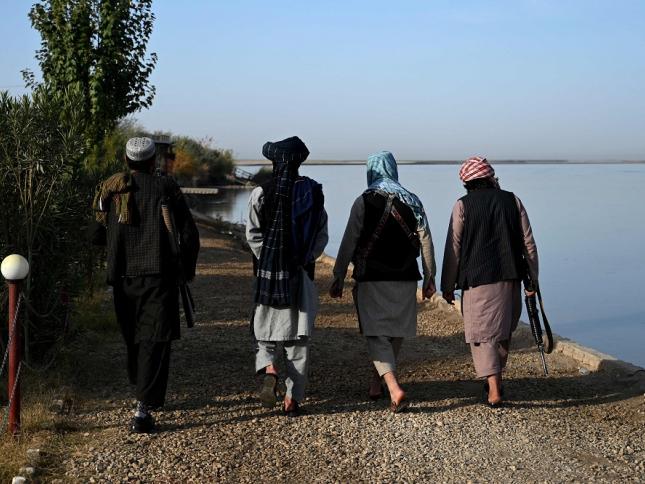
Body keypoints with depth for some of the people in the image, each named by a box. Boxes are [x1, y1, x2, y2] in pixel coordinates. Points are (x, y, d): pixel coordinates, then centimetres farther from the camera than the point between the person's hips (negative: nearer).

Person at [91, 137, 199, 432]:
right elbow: (189, 235, 0)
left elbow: (97, 235, 3)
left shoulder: (110, 188, 6)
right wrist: (187, 269, 15)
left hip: (123, 277, 3)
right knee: (155, 341, -4)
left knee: (133, 338, 19)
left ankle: (142, 393, 34)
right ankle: (144, 409, -15)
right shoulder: (166, 188, 1)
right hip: (159, 275, -3)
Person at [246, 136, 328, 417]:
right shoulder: (313, 193, 1)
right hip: (302, 275, 2)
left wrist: (267, 261, 1)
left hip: (268, 273, -1)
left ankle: (269, 370, -14)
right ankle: (293, 399, 10)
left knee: (266, 333, 14)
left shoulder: (261, 194, -6)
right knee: (298, 338, 9)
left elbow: (253, 235, -8)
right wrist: (306, 260, 7)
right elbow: (322, 236, 2)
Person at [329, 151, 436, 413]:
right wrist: (429, 277, 10)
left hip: (372, 279, -3)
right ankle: (378, 380, 31)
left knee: (377, 334, -1)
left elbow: (349, 242, -7)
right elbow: (425, 240, 3)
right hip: (405, 279, 3)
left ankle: (394, 388, -17)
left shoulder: (364, 202, -5)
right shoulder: (412, 201, 4)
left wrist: (338, 278, -1)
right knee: (396, 332, 17)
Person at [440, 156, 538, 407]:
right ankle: (495, 380, 31)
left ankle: (493, 391, -8)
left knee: (481, 335, 1)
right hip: (510, 278, 4)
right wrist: (533, 279, 14)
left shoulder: (463, 206, -3)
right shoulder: (513, 201, 6)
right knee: (503, 332, 18)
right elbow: (528, 243, 7)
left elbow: (453, 249, -2)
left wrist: (447, 286, 5)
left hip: (477, 281, -3)